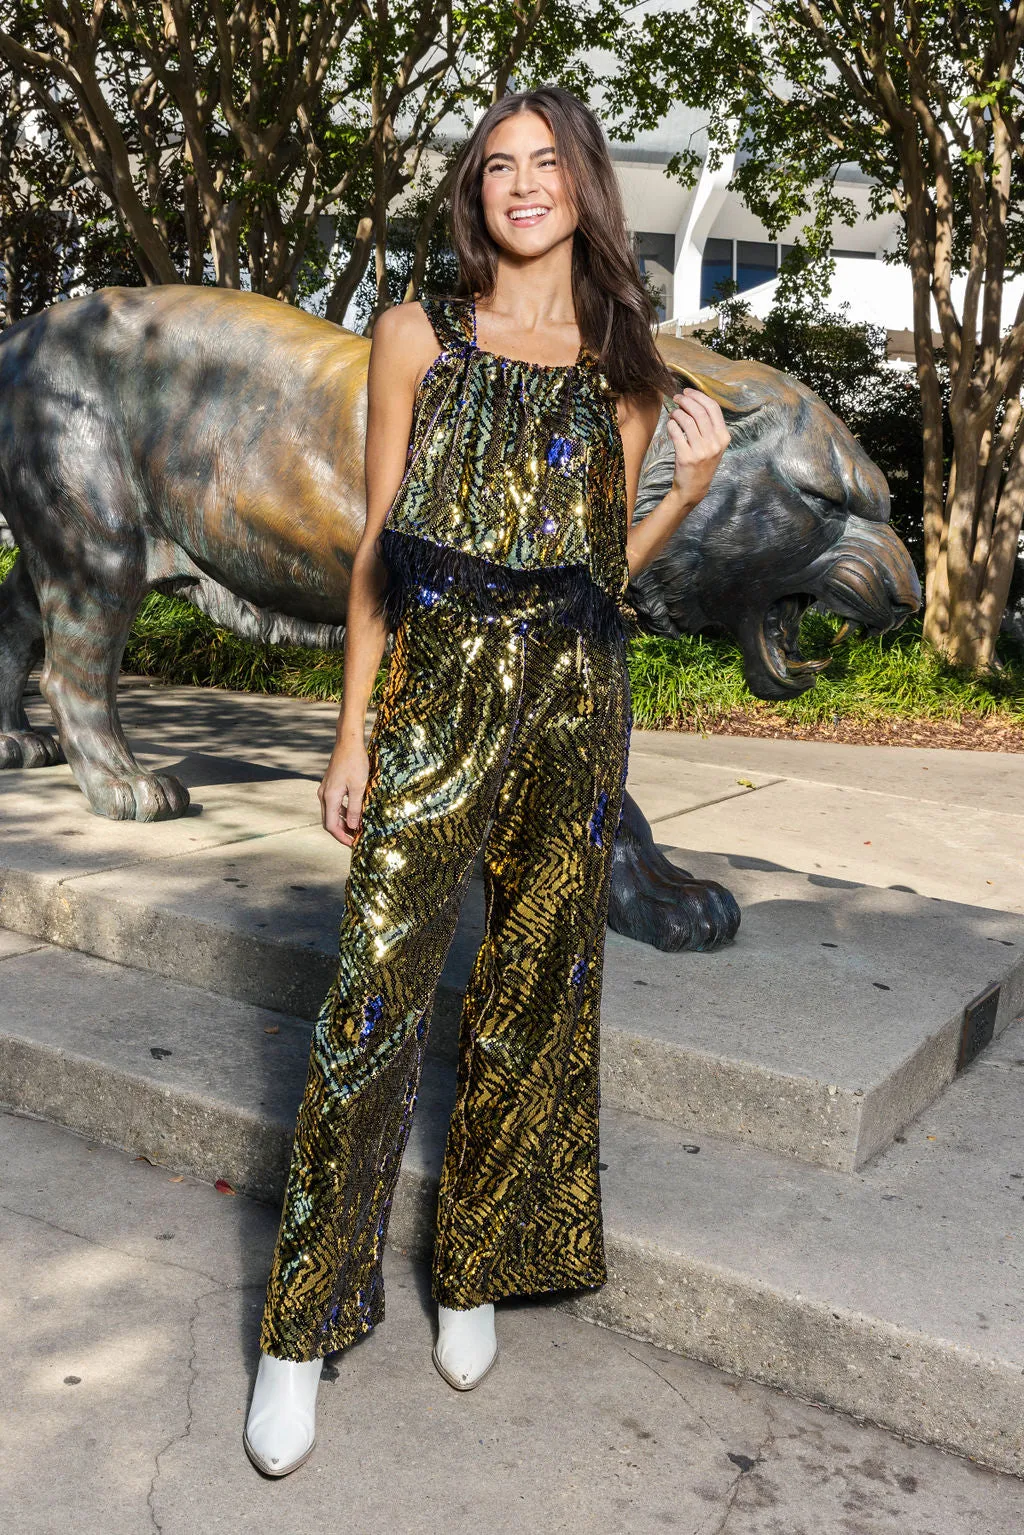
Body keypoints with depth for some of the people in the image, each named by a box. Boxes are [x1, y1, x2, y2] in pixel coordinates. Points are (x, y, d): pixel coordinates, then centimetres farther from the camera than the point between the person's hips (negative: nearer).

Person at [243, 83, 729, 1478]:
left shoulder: (625, 369, 12)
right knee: (377, 992, -5)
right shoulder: (420, 336, 6)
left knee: (534, 995, 8)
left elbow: (609, 561, 13)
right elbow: (378, 542, 3)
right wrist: (353, 729, -2)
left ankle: (475, 1276, 27)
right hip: (437, 694, -2)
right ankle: (303, 1330, 9)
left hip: (575, 705, 3)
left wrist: (696, 479, -3)